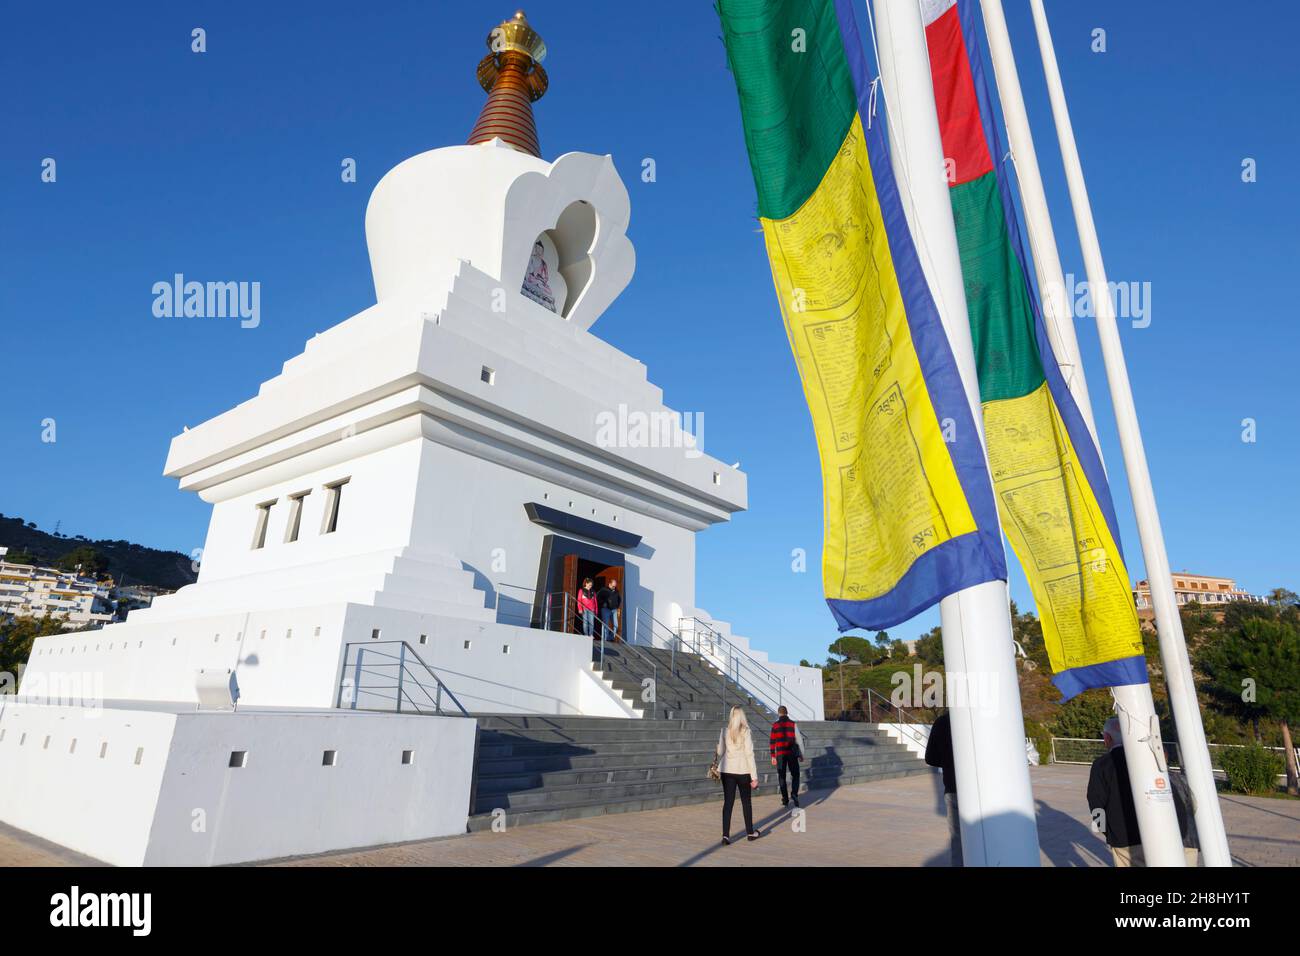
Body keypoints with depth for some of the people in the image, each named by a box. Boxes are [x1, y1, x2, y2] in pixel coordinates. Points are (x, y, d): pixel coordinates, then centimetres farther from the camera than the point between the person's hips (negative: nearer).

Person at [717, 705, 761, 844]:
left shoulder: (724, 731, -3)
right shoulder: (746, 732, -10)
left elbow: (720, 752, 3)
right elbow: (749, 754, -11)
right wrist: (754, 776, -8)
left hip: (727, 770, 1)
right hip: (743, 770, -1)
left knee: (728, 802, 4)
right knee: (746, 801, 16)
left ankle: (725, 835, -3)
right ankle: (750, 832, 29)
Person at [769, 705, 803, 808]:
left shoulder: (775, 725, 2)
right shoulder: (792, 724, 0)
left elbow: (772, 741, 0)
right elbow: (798, 740, -1)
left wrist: (773, 756, 7)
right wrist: (801, 754, 7)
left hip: (780, 755, 1)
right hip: (792, 753, -1)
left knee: (782, 777, 10)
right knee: (795, 775, 9)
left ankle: (785, 799, 11)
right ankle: (794, 794, -12)